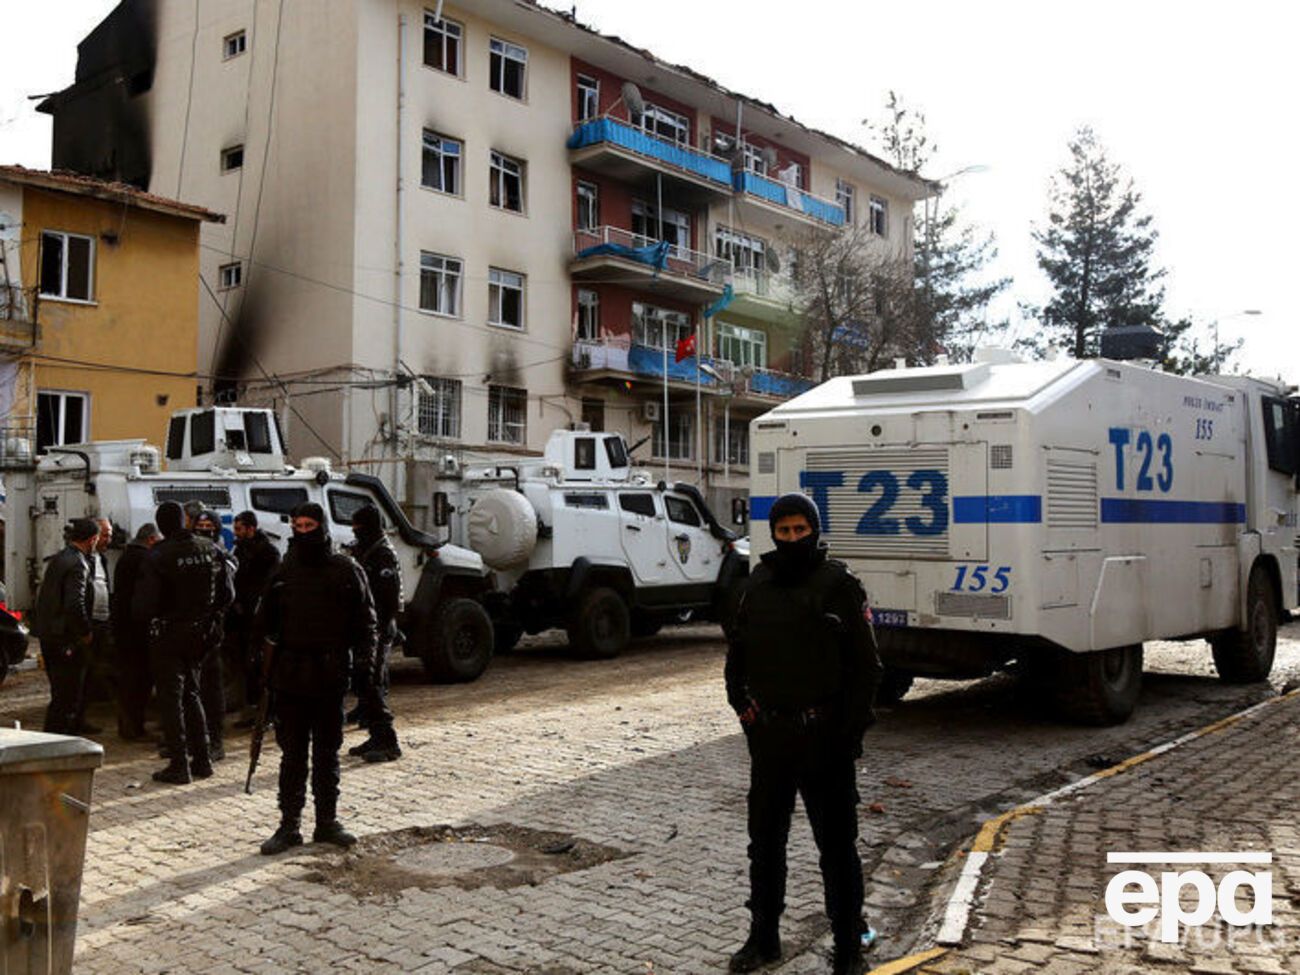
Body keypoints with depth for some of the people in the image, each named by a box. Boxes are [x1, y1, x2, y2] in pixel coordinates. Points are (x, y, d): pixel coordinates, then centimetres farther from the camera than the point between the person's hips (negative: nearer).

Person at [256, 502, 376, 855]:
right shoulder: (284, 571, 7)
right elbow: (266, 620, 14)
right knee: (292, 753, 5)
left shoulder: (345, 570, 0)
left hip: (331, 676, -1)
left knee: (327, 752, 10)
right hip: (291, 675, 1)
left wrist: (363, 655, -7)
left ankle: (327, 821, 20)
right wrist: (268, 641, -5)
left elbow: (364, 618, 4)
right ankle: (289, 825, 13)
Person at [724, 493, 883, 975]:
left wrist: (850, 730, -8)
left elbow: (866, 666, -4)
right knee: (764, 840, 14)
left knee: (836, 844, 5)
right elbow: (737, 651, 18)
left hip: (824, 737, -4)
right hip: (768, 736, 5)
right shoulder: (758, 585, 7)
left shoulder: (839, 585, -6)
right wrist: (742, 706, 7)